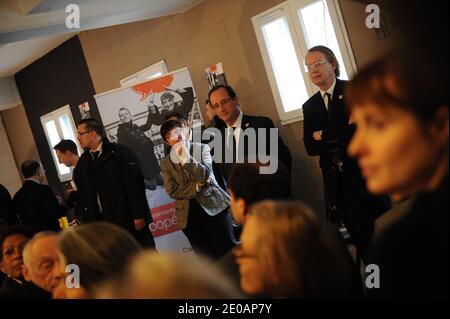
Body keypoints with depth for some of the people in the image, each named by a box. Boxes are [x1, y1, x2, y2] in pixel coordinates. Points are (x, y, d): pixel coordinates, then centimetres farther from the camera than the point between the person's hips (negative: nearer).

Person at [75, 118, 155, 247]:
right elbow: (83, 193, 12)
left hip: (129, 217, -5)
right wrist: (89, 221, 6)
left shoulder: (120, 152, -7)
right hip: (104, 221, 5)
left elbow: (135, 184, -11)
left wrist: (139, 215, -14)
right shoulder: (83, 162, 11)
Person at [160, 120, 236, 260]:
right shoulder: (166, 163, 7)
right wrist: (197, 186, -11)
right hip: (189, 215, 1)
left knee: (228, 251, 0)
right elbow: (172, 191, -3)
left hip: (214, 206, -1)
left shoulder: (202, 148, 4)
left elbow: (205, 174, -9)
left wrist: (186, 157, -15)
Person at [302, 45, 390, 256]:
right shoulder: (309, 106, 10)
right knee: (361, 240, 9)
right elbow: (311, 148, 0)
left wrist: (325, 135, -13)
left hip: (365, 174, -4)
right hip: (337, 183, 4)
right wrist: (343, 134, -13)